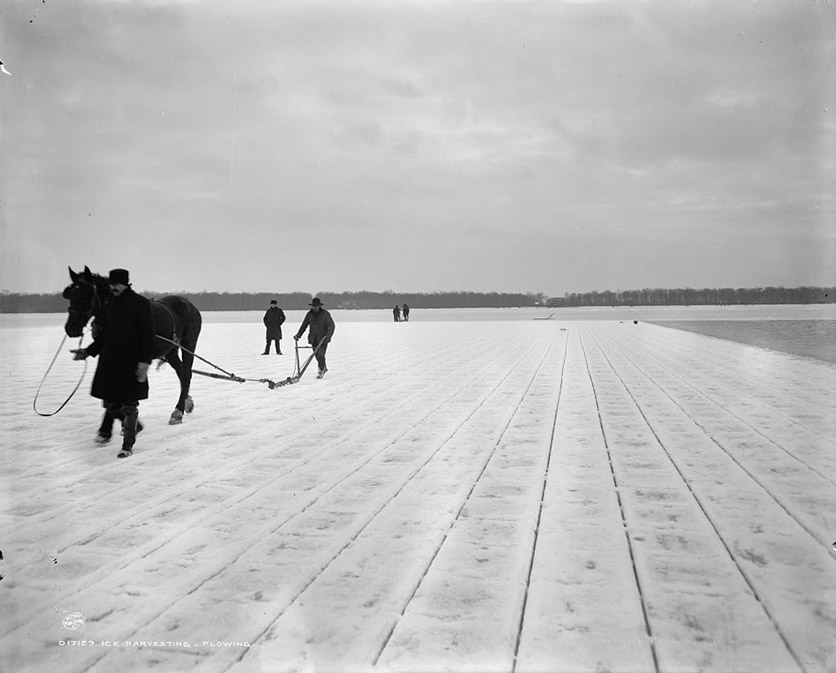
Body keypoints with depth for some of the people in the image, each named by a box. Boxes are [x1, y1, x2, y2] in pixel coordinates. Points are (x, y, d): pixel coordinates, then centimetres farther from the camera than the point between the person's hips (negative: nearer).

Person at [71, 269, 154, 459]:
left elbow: (148, 336, -12)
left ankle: (128, 445, 11)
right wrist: (88, 352, 3)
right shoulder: (109, 305, 7)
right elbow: (104, 335, 14)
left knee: (129, 405, 1)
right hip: (110, 361, 6)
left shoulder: (141, 304, -10)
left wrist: (145, 361, -19)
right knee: (110, 401, 11)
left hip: (131, 362, -5)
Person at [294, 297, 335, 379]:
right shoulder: (309, 314, 7)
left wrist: (328, 336, -22)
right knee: (317, 355, 9)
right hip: (313, 339, 4)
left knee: (321, 355, -13)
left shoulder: (325, 314, -6)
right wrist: (298, 334, 2)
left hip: (323, 338, -4)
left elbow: (331, 325, -9)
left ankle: (321, 371, -4)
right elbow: (304, 325, 13)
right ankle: (324, 368, 30)